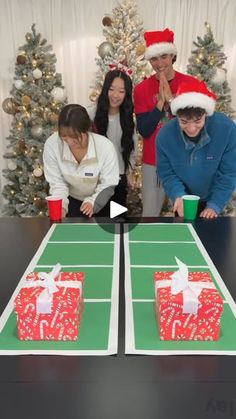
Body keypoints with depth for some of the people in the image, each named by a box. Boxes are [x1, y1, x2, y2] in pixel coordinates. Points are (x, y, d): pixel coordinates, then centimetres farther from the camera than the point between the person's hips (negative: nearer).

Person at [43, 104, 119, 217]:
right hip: (72, 199, 1)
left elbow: (108, 185, -21)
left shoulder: (105, 147, -32)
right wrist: (61, 205, -34)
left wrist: (93, 202, -37)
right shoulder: (52, 144, -29)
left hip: (101, 200, 0)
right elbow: (57, 182, -18)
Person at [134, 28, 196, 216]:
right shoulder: (142, 89, -1)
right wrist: (160, 101, -17)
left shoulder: (191, 84, -3)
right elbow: (144, 130, -7)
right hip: (153, 161, 0)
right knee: (150, 213, 9)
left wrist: (171, 98, -17)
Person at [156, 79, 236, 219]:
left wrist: (215, 205, -24)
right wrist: (178, 195, -31)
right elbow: (166, 173, -13)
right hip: (184, 200, 1)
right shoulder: (165, 135, -23)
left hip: (213, 199, -1)